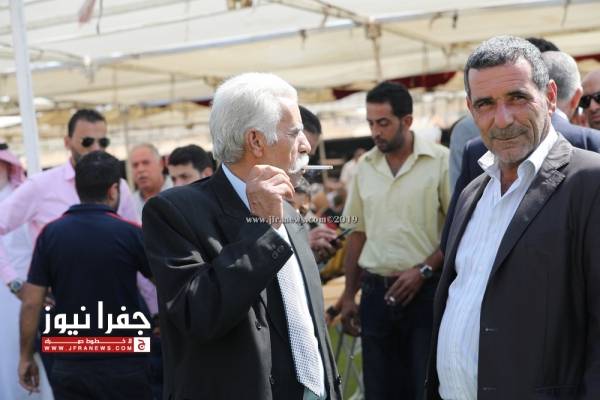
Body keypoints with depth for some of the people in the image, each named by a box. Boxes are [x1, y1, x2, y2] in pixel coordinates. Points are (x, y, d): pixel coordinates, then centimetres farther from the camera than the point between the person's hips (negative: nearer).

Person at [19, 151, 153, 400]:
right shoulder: (129, 233, -10)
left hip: (68, 366, 2)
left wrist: (26, 357, 9)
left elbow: (31, 304, -2)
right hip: (122, 364, -2)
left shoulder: (50, 234, -3)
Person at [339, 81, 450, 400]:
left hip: (426, 292, -4)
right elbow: (357, 234, 12)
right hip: (376, 293, 4)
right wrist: (348, 296, 10)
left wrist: (423, 270, -14)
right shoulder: (364, 167, 8)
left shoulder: (440, 161, -7)